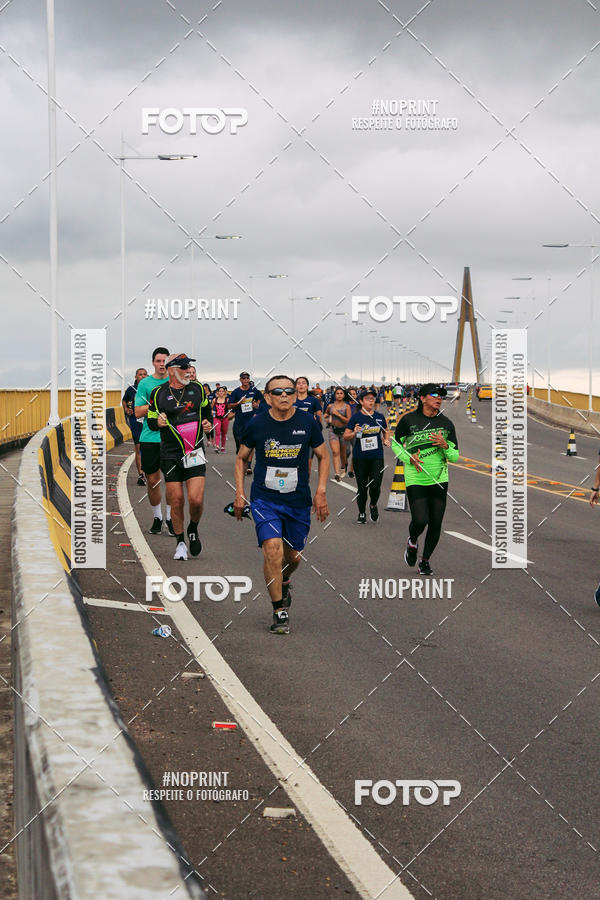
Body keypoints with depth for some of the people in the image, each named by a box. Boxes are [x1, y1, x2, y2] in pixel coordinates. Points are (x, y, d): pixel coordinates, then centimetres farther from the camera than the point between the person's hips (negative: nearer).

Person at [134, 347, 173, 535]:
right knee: (152, 480, 4)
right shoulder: (145, 384, 4)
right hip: (149, 438, 0)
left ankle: (170, 517, 9)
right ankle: (157, 517, 20)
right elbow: (138, 412, -1)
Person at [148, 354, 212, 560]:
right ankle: (180, 543, 18)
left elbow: (206, 409, 25)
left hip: (195, 453, 1)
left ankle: (193, 530, 19)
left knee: (196, 500, -11)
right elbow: (150, 421, 8)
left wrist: (208, 422, 7)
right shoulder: (159, 394, 0)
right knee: (176, 502, 0)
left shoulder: (197, 388, 7)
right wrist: (158, 422, -14)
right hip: (171, 455, -1)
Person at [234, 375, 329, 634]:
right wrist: (239, 492, 3)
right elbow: (242, 458, 11)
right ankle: (280, 612, -6)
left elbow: (323, 457, 9)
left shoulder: (308, 422, -5)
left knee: (293, 555, 12)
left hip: (299, 501, 2)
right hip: (265, 499, -2)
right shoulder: (256, 425, -5)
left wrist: (321, 492, 0)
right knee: (273, 550, -18)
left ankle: (284, 582, 49)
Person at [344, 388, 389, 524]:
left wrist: (386, 440, 3)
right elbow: (345, 436, -1)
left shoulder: (380, 416, 6)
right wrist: (354, 433, -19)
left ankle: (373, 505, 23)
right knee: (362, 487, 4)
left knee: (375, 485, -8)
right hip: (360, 458, -1)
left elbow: (385, 432, 22)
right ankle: (362, 513, 21)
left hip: (377, 457, 1)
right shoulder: (356, 417, -2)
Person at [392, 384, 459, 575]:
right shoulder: (409, 420, -5)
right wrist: (409, 458, -7)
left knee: (435, 524, 2)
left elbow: (455, 456, 5)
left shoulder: (446, 423, 2)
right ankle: (412, 541, 20)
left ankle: (425, 561, 23)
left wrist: (445, 446, -16)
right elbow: (395, 443, 10)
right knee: (420, 521, -16)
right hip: (415, 479, -3)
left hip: (439, 479, 3)